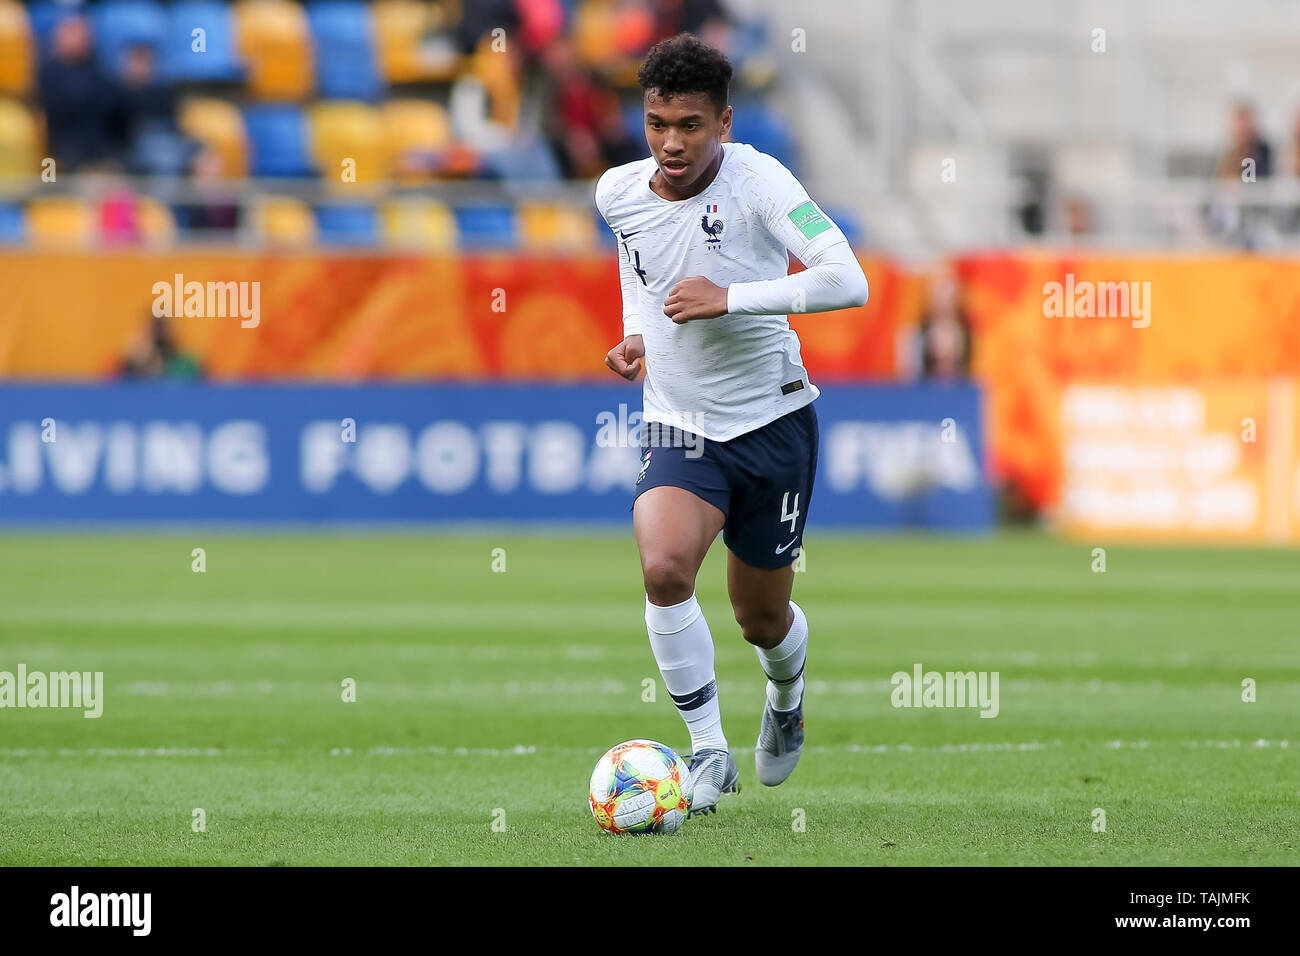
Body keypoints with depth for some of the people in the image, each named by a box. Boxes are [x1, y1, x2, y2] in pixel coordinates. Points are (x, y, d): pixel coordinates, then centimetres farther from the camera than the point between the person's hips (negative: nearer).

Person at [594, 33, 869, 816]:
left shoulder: (757, 180, -18)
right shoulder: (618, 192, -4)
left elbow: (847, 282, -28)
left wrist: (729, 298, -31)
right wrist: (635, 334, 9)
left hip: (772, 424, -2)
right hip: (678, 427, 2)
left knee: (762, 618, 11)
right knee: (664, 569, -26)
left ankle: (787, 697, 49)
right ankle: (710, 750, -13)